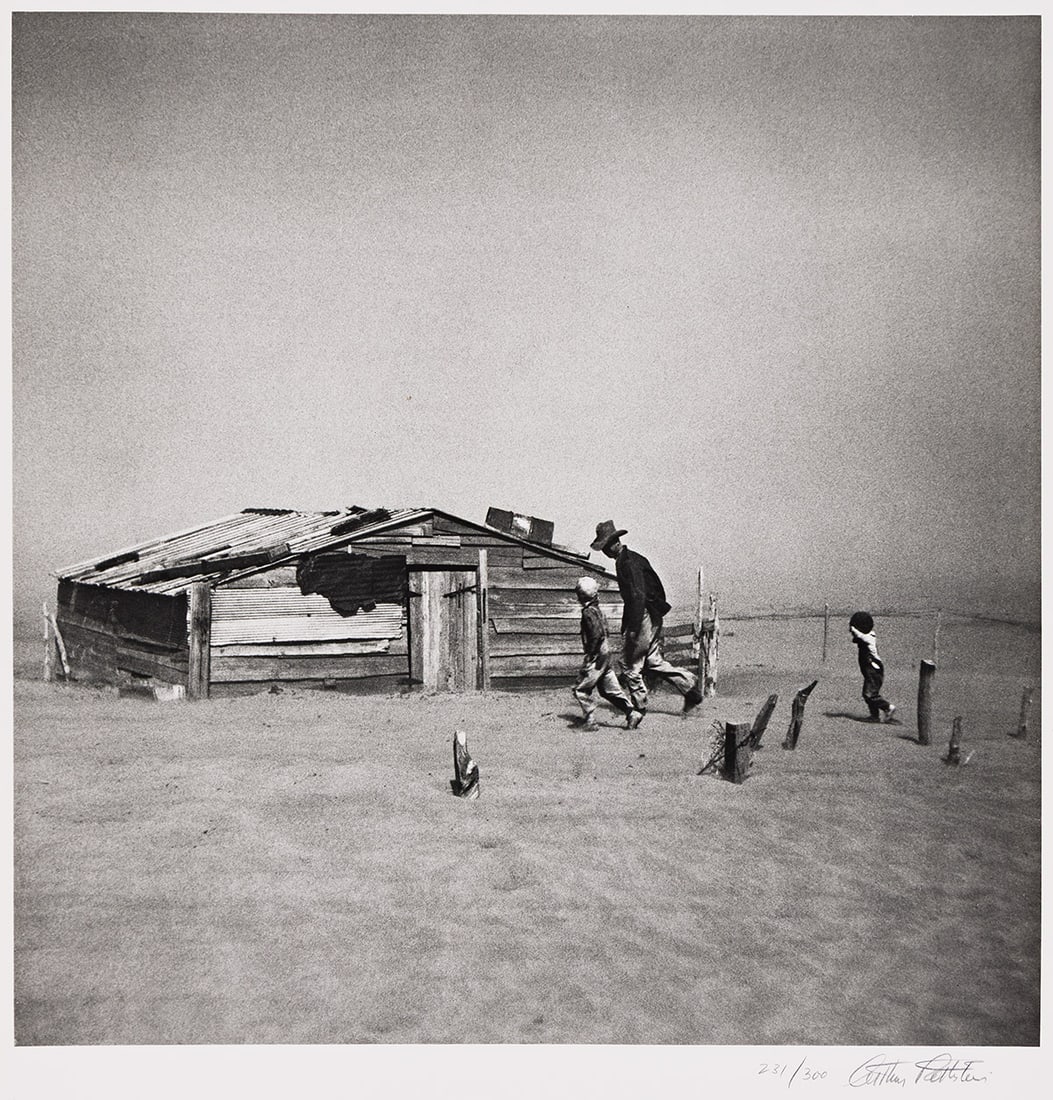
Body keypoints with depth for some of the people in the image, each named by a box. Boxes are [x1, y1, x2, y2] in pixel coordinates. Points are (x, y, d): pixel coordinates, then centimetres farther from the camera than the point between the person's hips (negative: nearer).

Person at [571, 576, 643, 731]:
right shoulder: (598, 610, 14)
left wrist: (590, 654, -21)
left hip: (597, 656, -10)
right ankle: (632, 713, 10)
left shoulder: (589, 612, -15)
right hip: (605, 653, 10)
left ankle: (590, 721, 0)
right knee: (610, 688, 13)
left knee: (581, 689, -1)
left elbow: (596, 633, -24)